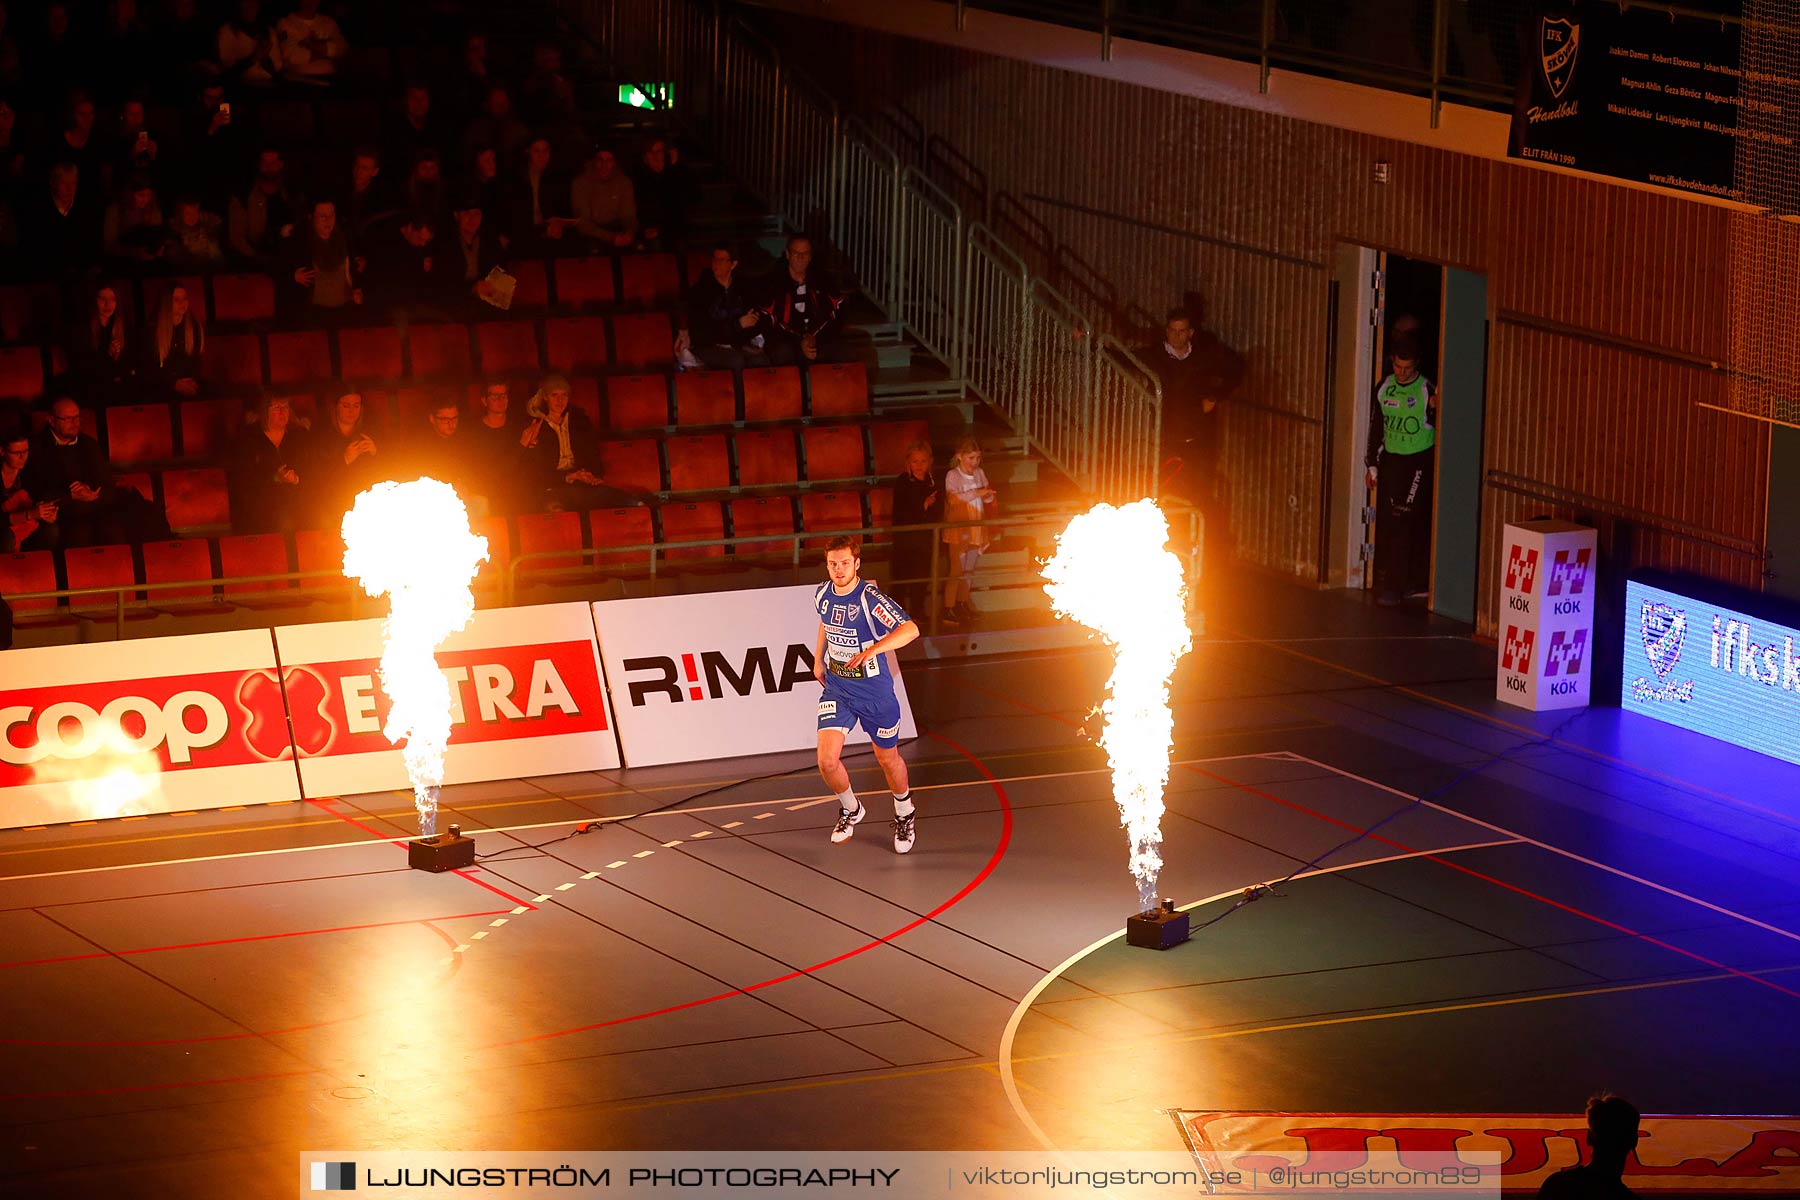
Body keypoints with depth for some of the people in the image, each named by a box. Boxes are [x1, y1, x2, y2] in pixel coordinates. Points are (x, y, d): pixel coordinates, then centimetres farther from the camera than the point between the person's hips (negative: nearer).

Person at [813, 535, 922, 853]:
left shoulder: (870, 598, -23)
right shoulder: (822, 595, -4)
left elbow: (910, 629, -38)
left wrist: (872, 650, -50)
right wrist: (818, 658, 22)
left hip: (875, 693, -4)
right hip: (837, 690, 4)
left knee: (888, 758, 14)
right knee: (827, 760, -11)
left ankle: (904, 814, 42)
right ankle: (851, 809, 19)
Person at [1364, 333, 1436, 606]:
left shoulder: (1428, 391, -8)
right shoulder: (1384, 389, 7)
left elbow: (1439, 428, -5)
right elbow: (1376, 428, 14)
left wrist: (1436, 410, -26)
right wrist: (1372, 465, 15)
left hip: (1419, 462, -5)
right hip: (1390, 461, 5)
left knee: (1405, 523, -10)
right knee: (1386, 524, 6)